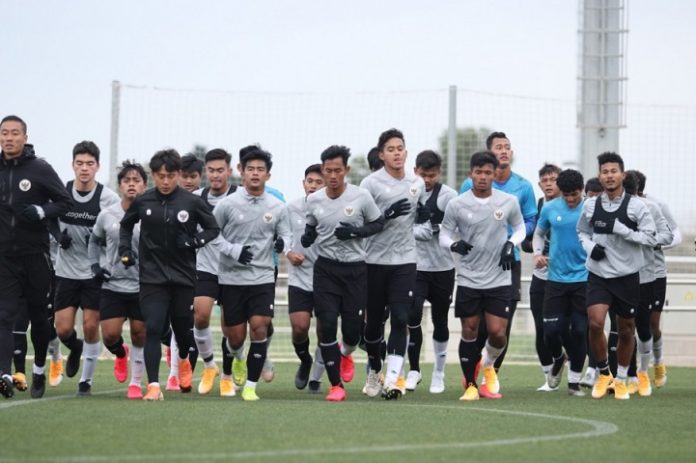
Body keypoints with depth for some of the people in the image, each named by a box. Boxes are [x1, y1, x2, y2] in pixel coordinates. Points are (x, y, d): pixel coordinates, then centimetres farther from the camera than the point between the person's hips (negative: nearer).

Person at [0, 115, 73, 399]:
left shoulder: (40, 170, -5)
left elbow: (65, 202, -2)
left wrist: (41, 212, -18)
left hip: (35, 255, -2)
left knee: (38, 315, 10)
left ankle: (39, 370, 30)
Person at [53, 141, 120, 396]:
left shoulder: (109, 198, -8)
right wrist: (58, 236, -8)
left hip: (95, 272, -2)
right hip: (66, 271, 2)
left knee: (91, 327, -4)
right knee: (63, 330, -2)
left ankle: (86, 380, 12)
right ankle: (75, 349, 34)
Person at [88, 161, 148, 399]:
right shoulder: (107, 215, 0)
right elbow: (95, 241, 17)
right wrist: (95, 265, 3)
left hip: (144, 287, -1)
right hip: (113, 285, 1)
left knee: (140, 334, 3)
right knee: (110, 334, -5)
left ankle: (136, 383, 18)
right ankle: (120, 353, 31)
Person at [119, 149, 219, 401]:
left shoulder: (192, 202, -4)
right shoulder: (142, 201, 0)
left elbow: (213, 229, 5)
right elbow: (126, 225, 19)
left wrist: (195, 241, -12)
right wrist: (125, 250, 6)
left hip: (184, 276, 0)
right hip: (152, 277, 0)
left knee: (182, 327, 13)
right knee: (153, 328, -13)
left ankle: (184, 360, 48)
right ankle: (153, 386, -15)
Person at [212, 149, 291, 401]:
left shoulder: (277, 207, 1)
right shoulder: (228, 204, -5)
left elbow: (285, 234, 11)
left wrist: (282, 243, -13)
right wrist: (233, 251, -12)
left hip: (263, 277, 1)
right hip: (232, 278, -1)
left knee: (259, 327, -14)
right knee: (236, 336, 3)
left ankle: (250, 386, -3)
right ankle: (235, 356, 42)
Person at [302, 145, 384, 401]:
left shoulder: (361, 196, -7)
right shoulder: (313, 200, 2)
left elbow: (378, 223, 3)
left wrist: (355, 232, -15)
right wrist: (306, 237, -6)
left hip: (355, 269, -1)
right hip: (325, 268, 1)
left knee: (352, 329, -1)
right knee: (327, 325, -9)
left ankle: (345, 354, 38)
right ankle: (335, 385, 3)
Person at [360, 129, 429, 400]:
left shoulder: (417, 183, 10)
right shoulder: (371, 183, -5)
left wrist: (425, 214, 0)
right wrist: (386, 216, -22)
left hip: (405, 261, 2)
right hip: (375, 262, -2)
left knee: (400, 320, -10)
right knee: (374, 321, 7)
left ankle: (392, 380, -13)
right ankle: (374, 370, 31)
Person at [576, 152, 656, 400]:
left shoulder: (636, 206, -7)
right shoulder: (590, 205, 2)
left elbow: (650, 238, -10)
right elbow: (582, 231, 17)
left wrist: (620, 229, -20)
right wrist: (590, 247, -4)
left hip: (627, 276, -1)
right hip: (599, 275, 1)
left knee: (626, 331, 9)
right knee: (595, 323, -17)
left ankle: (620, 380, 29)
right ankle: (603, 372, 6)